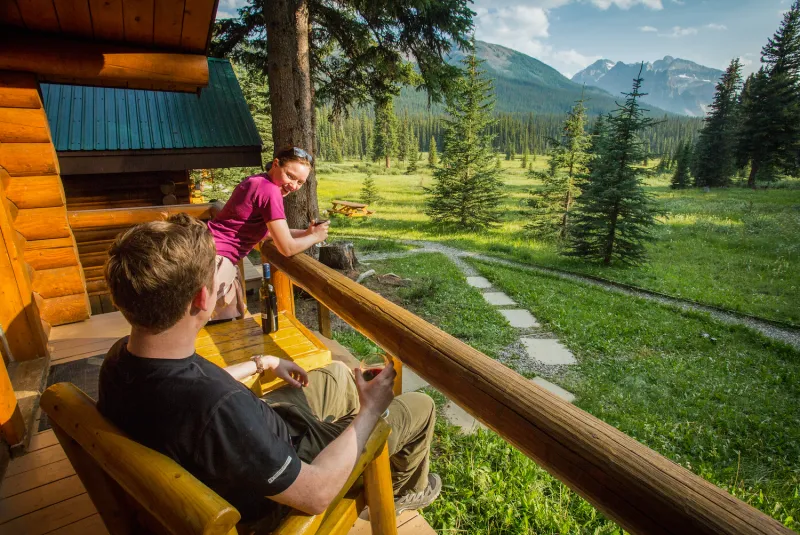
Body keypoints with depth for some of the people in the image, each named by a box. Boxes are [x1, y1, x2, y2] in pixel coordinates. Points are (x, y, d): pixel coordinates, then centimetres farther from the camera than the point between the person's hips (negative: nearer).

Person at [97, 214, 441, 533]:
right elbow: (316, 494, -30)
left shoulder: (119, 358, -17)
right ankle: (405, 490, 38)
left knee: (337, 374, 23)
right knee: (419, 406, 5)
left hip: (255, 433, 7)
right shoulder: (218, 410, -44)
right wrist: (370, 410, -18)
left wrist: (261, 363, 13)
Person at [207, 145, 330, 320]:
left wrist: (306, 232, 6)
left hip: (219, 258, 10)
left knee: (239, 319, 20)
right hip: (215, 258, -10)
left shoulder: (257, 182, 9)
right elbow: (287, 248, -19)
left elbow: (269, 232, 16)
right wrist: (315, 236, -2)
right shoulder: (269, 190, -20)